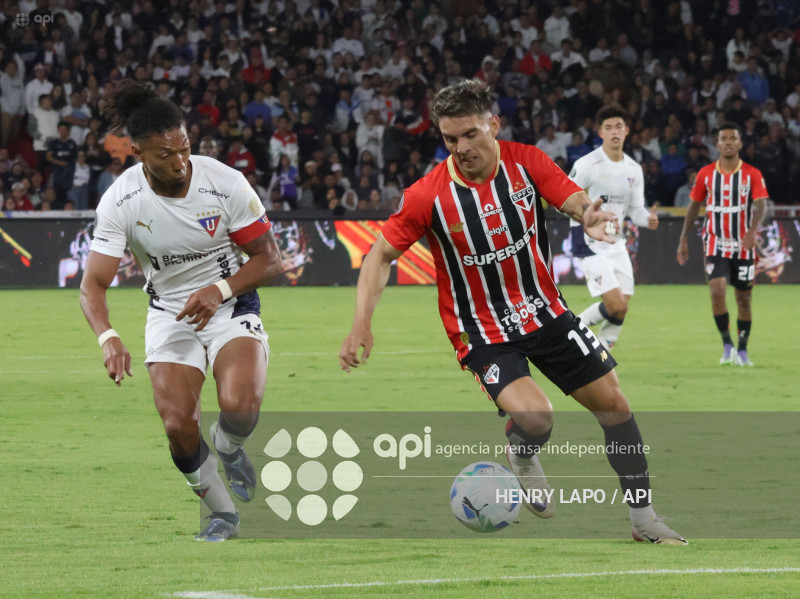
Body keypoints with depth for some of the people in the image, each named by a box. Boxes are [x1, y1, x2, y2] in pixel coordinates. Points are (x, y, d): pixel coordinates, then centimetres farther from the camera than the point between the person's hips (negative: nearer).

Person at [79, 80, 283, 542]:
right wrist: (108, 337, -36)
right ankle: (223, 514, 13)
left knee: (240, 404, -28)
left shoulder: (226, 183, -18)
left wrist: (219, 290, -25)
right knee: (178, 424, -15)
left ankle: (229, 448, 11)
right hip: (169, 312, 1)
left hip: (231, 306, -1)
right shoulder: (120, 201, -16)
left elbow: (269, 258, -8)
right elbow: (94, 283, -16)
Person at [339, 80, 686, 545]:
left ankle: (645, 519, 20)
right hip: (482, 330, -4)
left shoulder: (527, 163, -10)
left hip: (545, 311, 4)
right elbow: (382, 255, -9)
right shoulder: (428, 196, -17)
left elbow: (576, 201, -15)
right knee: (535, 419, -26)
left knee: (613, 403, 3)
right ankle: (522, 456, 14)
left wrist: (592, 217, -41)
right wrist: (362, 323, -22)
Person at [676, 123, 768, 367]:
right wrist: (684, 239, 8)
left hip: (744, 246, 0)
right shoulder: (706, 174, 2)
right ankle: (727, 345, -4)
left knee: (744, 298, 5)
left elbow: (761, 205, -14)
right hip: (715, 245, 0)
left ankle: (742, 351, 18)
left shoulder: (752, 174, -3)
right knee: (717, 291, -17)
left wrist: (752, 231, -32)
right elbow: (694, 206, 11)